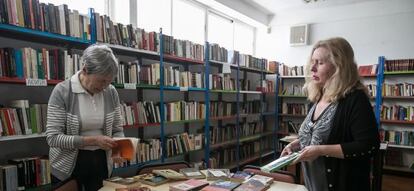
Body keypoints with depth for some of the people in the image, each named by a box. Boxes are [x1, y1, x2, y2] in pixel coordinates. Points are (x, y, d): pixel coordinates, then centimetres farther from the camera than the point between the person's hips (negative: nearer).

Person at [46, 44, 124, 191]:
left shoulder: (111, 93, -6)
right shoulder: (62, 91, -16)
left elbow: (117, 130, 3)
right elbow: (53, 137, -18)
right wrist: (93, 140, -27)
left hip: (101, 162, 3)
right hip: (68, 167, -3)